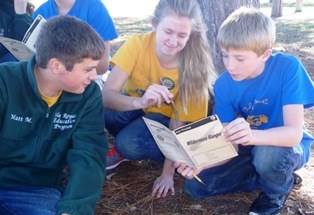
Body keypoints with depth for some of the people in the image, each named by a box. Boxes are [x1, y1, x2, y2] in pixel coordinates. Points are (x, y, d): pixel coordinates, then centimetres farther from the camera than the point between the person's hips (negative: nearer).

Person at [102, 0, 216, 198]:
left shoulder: (192, 65, -25)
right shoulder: (137, 44, -26)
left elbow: (179, 121, -19)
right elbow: (106, 95, -34)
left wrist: (168, 171, -21)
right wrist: (140, 102, -53)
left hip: (163, 117, -2)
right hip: (131, 107, 2)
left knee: (128, 144, -33)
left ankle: (124, 150, 2)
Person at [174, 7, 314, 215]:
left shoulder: (288, 68, -27)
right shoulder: (224, 85, -16)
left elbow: (294, 132, -33)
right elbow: (229, 142, -18)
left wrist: (252, 135, -53)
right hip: (249, 149, 4)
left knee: (267, 154, -39)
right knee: (195, 184, -9)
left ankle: (277, 191, -2)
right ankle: (270, 175, 4)